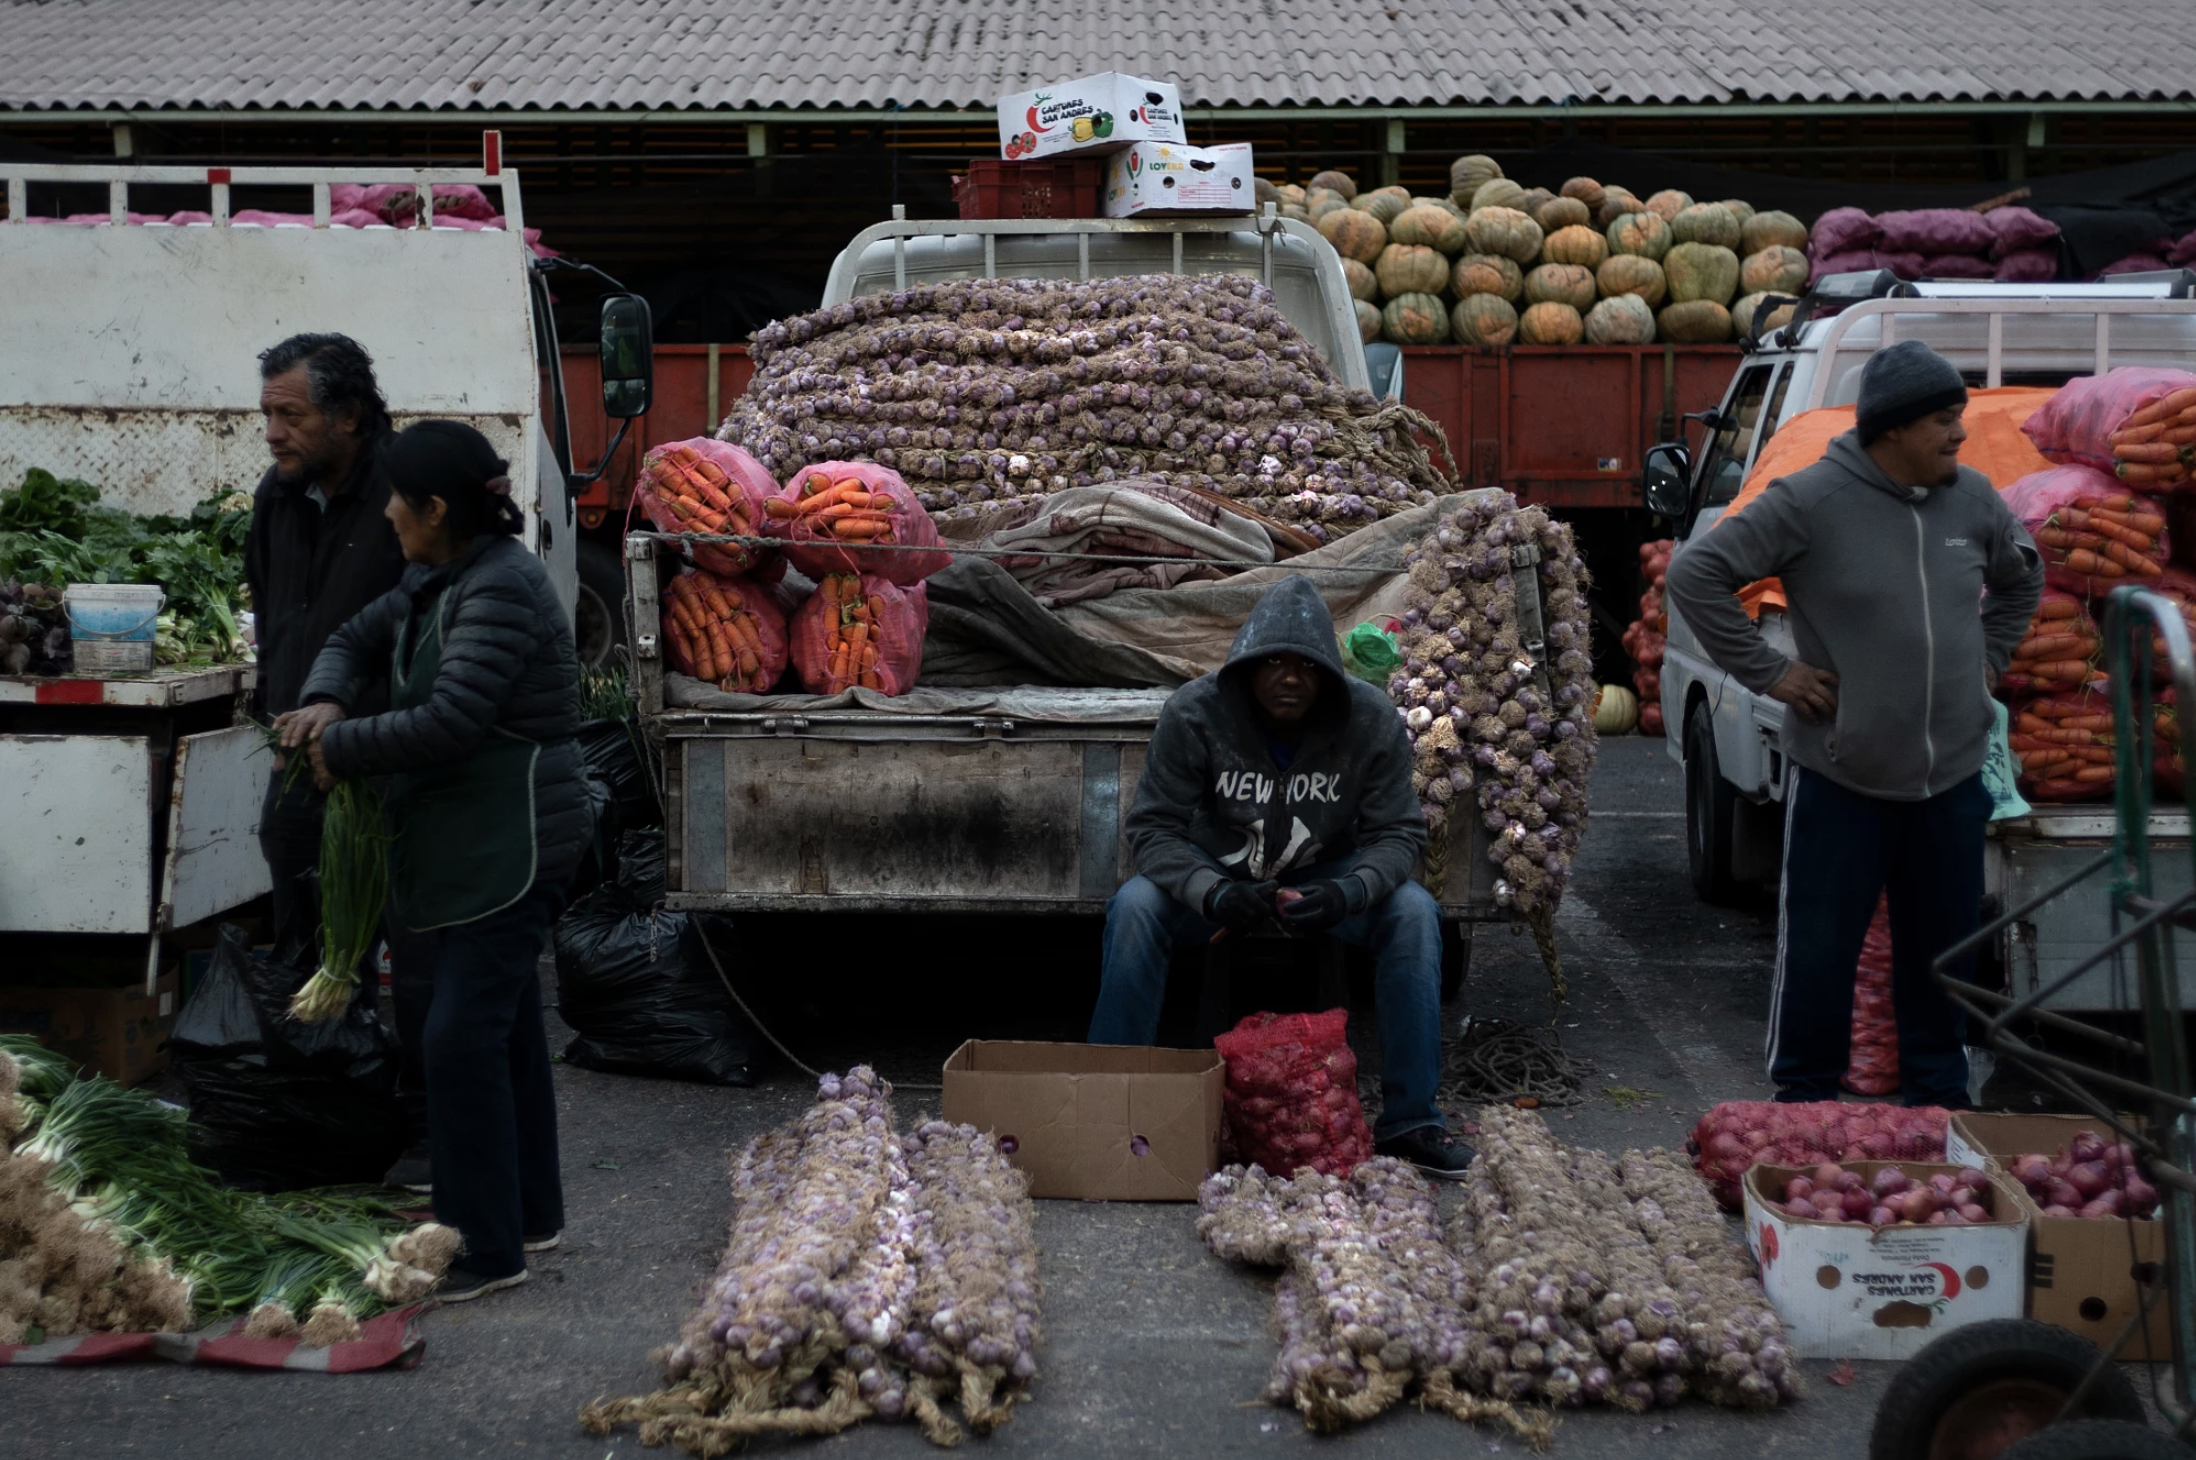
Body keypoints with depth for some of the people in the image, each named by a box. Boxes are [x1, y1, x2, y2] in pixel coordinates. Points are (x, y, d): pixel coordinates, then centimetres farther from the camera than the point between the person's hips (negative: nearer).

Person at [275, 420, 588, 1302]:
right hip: (463, 843, 10)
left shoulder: (502, 591, -20)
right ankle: (530, 1213, 29)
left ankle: (488, 1247, -2)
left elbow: (447, 721, -27)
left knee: (464, 1035, -10)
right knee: (504, 1026, 17)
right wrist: (327, 701, 1)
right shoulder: (433, 583, 12)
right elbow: (358, 637, 23)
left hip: (513, 846, -10)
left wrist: (338, 749, -13)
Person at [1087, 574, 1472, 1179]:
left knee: (1413, 912, -27)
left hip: (1324, 876, 1)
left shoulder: (1372, 720, -19)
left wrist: (1348, 893, -35)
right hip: (1218, 874, -1)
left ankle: (1408, 1118, -16)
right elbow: (1154, 827, -19)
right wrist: (1214, 895, -39)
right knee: (1133, 907, -30)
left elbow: (1398, 830, -13)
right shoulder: (1193, 713, -22)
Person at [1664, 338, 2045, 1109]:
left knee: (1943, 951, 14)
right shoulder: (1812, 500, -12)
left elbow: (2022, 576, 27)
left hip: (1952, 778, 5)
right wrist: (1766, 671, -11)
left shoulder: (1973, 498, 5)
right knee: (1817, 950, 2)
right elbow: (1695, 574, -11)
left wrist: (1989, 655, 16)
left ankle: (1939, 1099, 29)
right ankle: (1804, 1098, 17)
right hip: (1841, 778, -5)